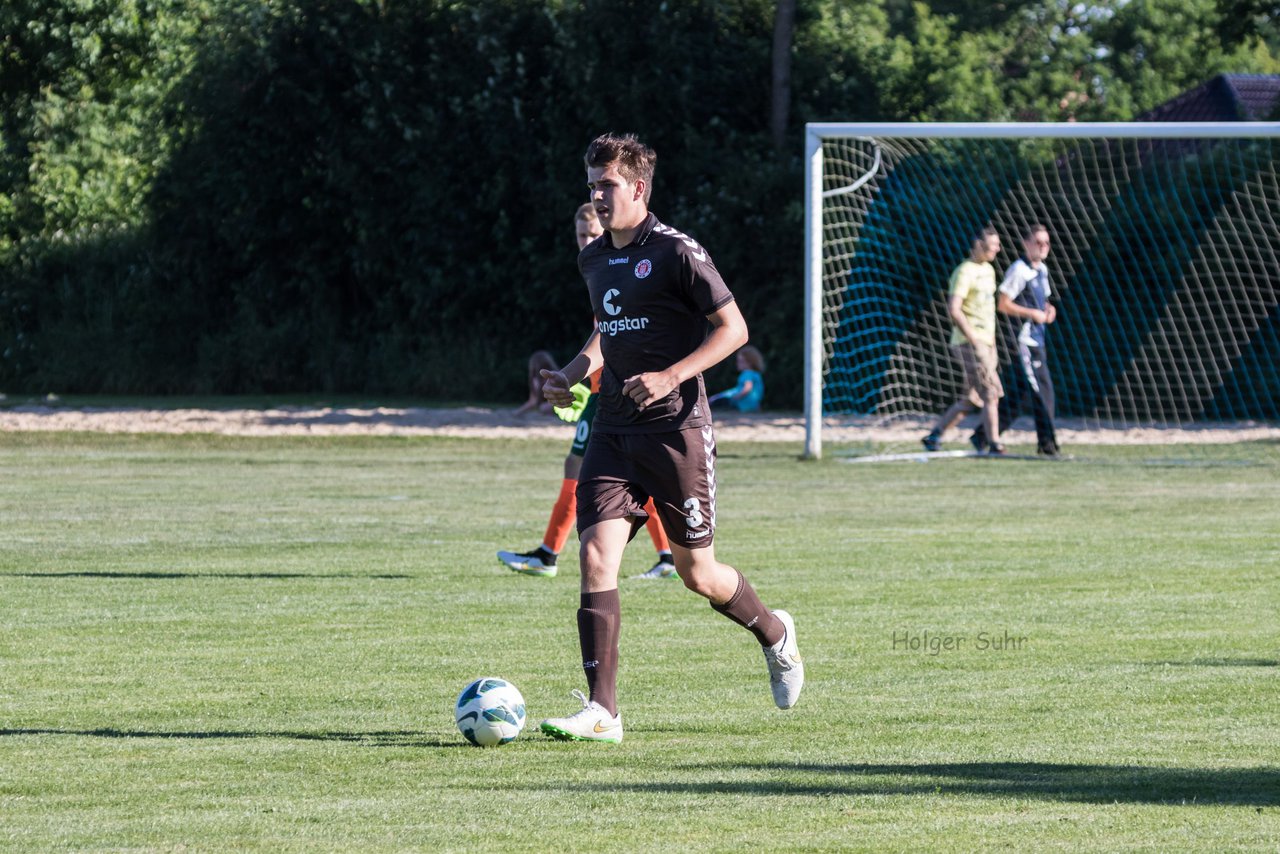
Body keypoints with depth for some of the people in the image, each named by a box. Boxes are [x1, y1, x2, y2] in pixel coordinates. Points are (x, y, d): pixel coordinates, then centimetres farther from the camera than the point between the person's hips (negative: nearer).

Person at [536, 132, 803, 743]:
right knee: (596, 557, -11)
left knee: (697, 573, 4)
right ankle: (601, 711, -14)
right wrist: (573, 374, 10)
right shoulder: (594, 260, 12)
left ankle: (775, 634, 35)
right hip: (613, 434, 6)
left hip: (676, 430, -6)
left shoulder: (675, 252, -10)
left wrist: (670, 377, -20)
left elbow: (733, 328, -10)